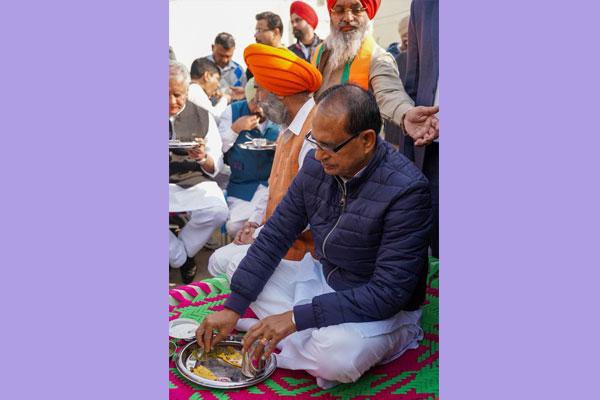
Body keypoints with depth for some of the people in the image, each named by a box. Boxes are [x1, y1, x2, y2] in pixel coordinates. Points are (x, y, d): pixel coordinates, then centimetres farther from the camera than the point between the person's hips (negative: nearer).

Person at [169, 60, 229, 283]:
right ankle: (182, 258, 1)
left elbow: (215, 168, 6)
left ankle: (177, 252, 2)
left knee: (217, 212, -29)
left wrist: (203, 158, -18)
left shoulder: (202, 118, 7)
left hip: (195, 183, 0)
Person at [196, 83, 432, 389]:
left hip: (382, 311, -7)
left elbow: (388, 294, -27)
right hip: (321, 278, 7)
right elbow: (275, 235, -1)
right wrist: (233, 308, -7)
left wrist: (296, 317, -30)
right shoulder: (316, 165, -7)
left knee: (337, 355, -40)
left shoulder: (407, 190, -27)